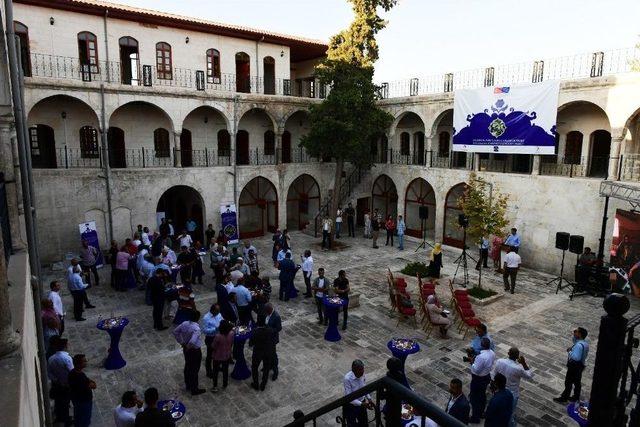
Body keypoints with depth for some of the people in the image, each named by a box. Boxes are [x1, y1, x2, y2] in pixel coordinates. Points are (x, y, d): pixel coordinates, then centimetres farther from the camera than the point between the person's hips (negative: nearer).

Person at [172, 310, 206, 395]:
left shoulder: (184, 323, -8)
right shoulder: (196, 328, -31)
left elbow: (175, 332, 5)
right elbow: (193, 341, -40)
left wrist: (181, 342, 8)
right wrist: (188, 347, -19)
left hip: (186, 349, 7)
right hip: (195, 351, -7)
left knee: (187, 366, 24)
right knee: (194, 370, 9)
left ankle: (188, 385, 43)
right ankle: (194, 389, 24)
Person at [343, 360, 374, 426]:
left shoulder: (362, 374, -15)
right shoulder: (347, 379, -32)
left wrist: (369, 399, -8)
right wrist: (361, 404, -33)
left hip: (362, 403, 5)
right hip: (351, 406, -5)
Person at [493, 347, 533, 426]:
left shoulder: (499, 361, -20)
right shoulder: (518, 368, -33)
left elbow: (494, 376, -4)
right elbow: (529, 376, -11)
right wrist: (524, 363, -18)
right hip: (512, 394, -4)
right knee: (511, 412, 20)